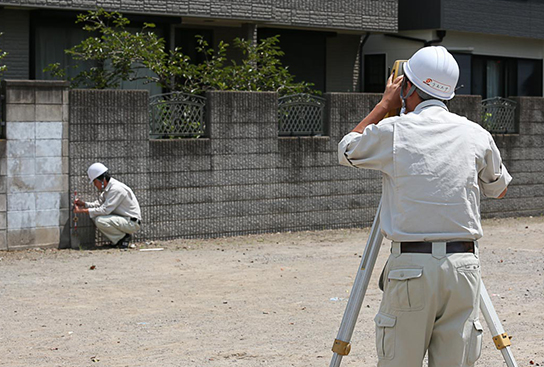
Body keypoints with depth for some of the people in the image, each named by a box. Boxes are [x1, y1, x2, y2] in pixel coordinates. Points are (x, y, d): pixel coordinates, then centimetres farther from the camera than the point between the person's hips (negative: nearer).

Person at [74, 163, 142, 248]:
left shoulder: (116, 189, -23)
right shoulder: (108, 188, 8)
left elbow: (104, 210, -26)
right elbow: (98, 204, 13)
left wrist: (82, 210, -21)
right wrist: (83, 204, -4)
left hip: (132, 223, -10)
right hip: (122, 219, 10)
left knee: (100, 220, -25)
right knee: (95, 217, 4)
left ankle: (124, 237, -6)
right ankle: (118, 240, 9)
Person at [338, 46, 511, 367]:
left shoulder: (392, 132, -2)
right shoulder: (477, 135, 6)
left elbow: (346, 150, 18)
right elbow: (499, 189, 24)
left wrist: (385, 104, 24)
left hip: (410, 267, -3)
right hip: (463, 266, 3)